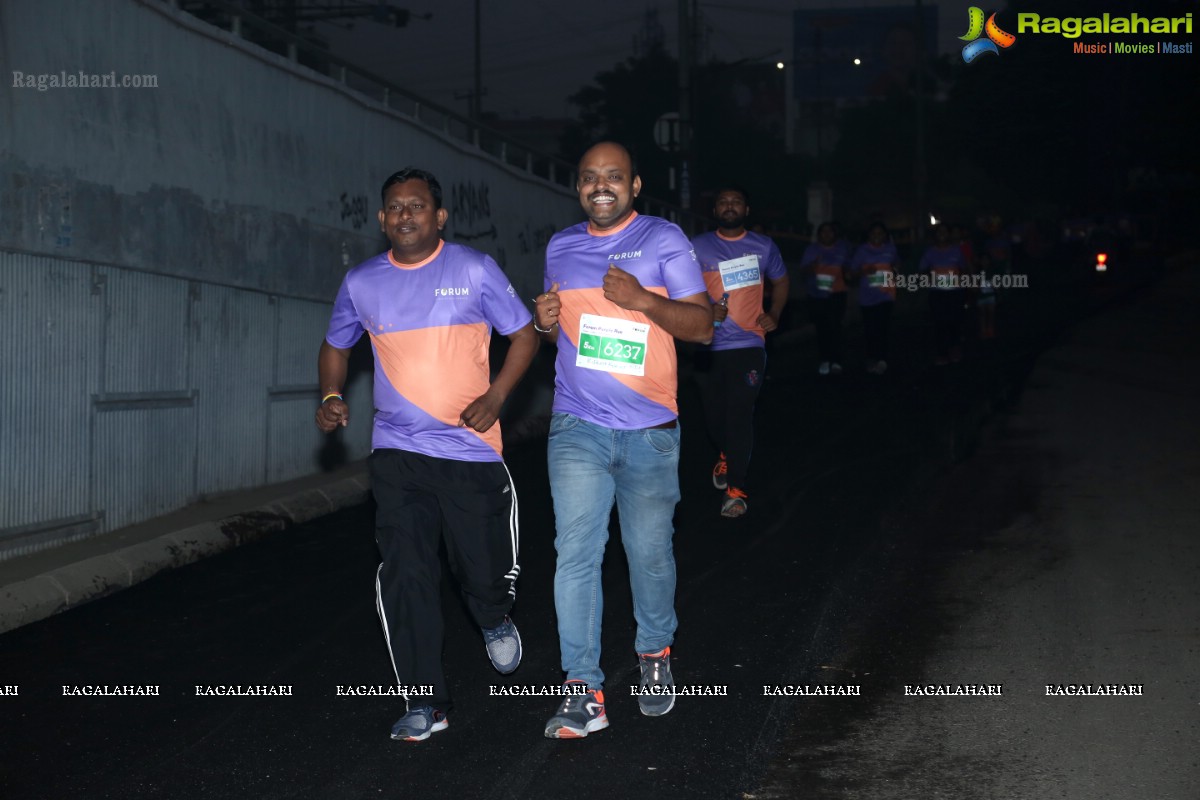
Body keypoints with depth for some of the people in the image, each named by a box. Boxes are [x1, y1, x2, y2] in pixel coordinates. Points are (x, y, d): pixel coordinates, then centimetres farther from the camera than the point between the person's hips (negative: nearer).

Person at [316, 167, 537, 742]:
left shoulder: (474, 270, -3)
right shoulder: (361, 282, 5)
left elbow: (523, 334, 4)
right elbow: (336, 345, 20)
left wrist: (495, 396, -10)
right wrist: (331, 396, 1)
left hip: (471, 447, -2)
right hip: (397, 450, 2)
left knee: (484, 565, 3)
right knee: (404, 575, -6)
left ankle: (495, 623, 41)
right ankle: (424, 703, 4)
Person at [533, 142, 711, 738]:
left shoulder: (664, 240, 0)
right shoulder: (560, 247, 13)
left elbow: (702, 325, -4)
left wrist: (641, 299, -19)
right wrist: (545, 321, 1)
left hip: (649, 430, -2)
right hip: (577, 427, 2)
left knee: (650, 552, 9)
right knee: (576, 553, -9)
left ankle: (654, 656, 33)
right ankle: (583, 691, -7)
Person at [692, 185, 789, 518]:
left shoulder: (763, 247, 7)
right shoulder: (698, 247, 1)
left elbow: (780, 281, 22)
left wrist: (774, 315, 6)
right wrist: (706, 310, -19)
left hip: (748, 344, -1)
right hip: (708, 344, 1)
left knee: (740, 412, -12)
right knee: (713, 411, 10)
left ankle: (735, 490, -9)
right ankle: (727, 455, 43)